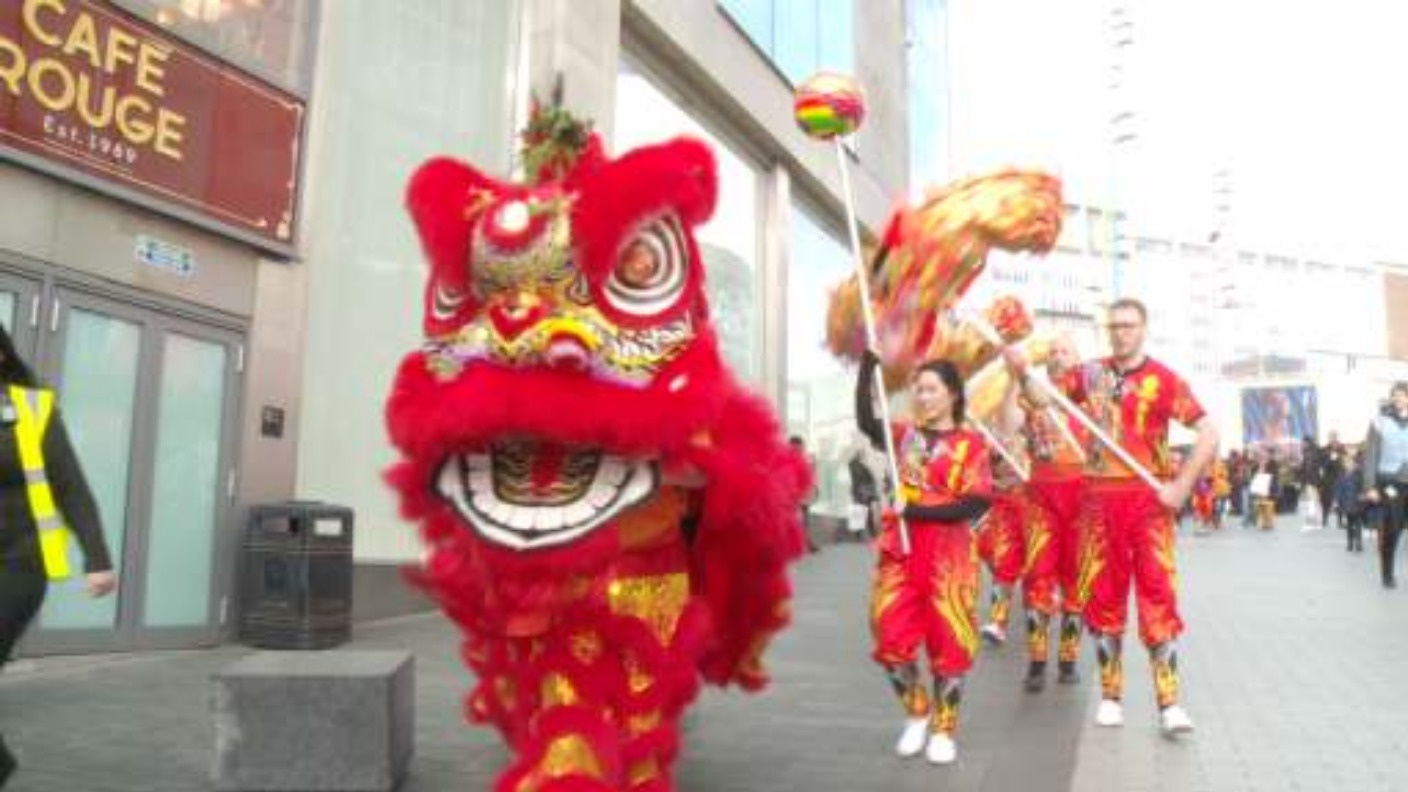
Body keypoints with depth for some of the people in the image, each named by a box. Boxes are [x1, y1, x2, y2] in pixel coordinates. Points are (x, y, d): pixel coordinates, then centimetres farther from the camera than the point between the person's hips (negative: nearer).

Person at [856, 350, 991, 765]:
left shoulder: (970, 443, 0)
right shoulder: (903, 435, 8)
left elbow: (976, 503, -11)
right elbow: (865, 420, -12)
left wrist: (917, 511, -17)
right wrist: (869, 360, -19)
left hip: (948, 552, -3)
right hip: (899, 548, 3)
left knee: (948, 639, 3)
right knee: (892, 637, 2)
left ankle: (943, 728, 21)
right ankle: (917, 713, 26)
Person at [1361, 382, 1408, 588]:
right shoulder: (1380, 422, -2)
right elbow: (1370, 456, -2)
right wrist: (1370, 486, -7)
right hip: (1389, 483, -2)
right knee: (1390, 531, 2)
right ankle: (1387, 574, 14)